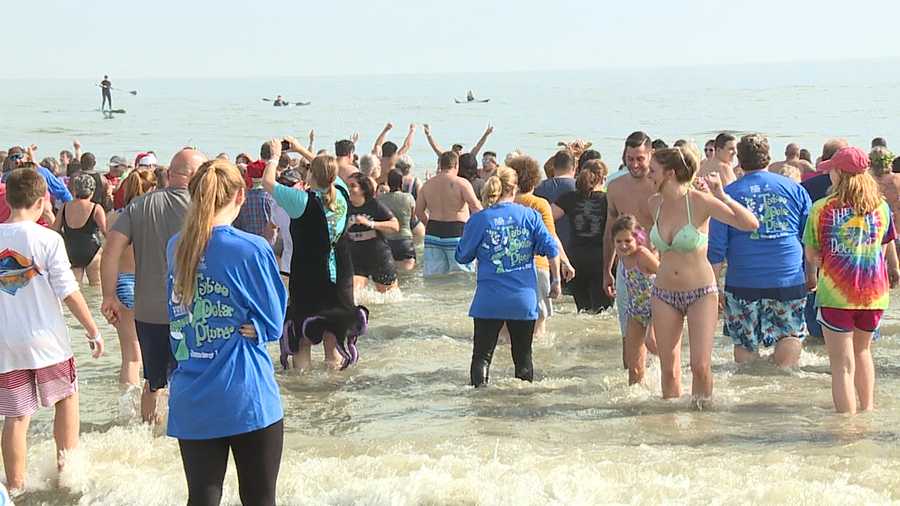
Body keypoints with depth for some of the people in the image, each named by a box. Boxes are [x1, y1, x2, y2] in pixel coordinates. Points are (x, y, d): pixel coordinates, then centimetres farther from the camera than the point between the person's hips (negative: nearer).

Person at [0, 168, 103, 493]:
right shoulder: (47, 239, -12)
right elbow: (69, 292, -12)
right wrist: (93, 330, -2)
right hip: (46, 341, -3)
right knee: (66, 398, 21)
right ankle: (67, 465, 25)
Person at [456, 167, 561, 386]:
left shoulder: (479, 220, -5)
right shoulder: (530, 215, -1)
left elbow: (462, 257, 3)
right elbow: (551, 249, -2)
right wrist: (555, 281, 9)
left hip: (490, 301, -2)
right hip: (524, 300, 2)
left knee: (482, 355, 6)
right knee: (523, 355, 15)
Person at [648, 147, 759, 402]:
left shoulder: (699, 201, -14)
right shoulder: (655, 204, 1)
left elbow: (750, 224, -21)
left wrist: (722, 196, -29)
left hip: (701, 293, -4)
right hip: (664, 294, 4)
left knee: (700, 366, -10)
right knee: (669, 371, 4)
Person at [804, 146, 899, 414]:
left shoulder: (822, 208, -7)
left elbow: (812, 254, 0)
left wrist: (812, 275, 21)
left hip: (836, 292, -4)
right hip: (874, 292, 4)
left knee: (843, 364, 0)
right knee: (862, 350, 26)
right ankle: (867, 408, 29)